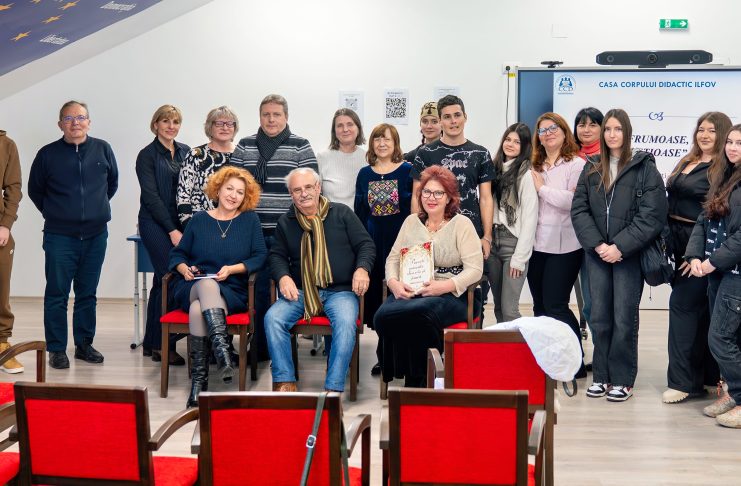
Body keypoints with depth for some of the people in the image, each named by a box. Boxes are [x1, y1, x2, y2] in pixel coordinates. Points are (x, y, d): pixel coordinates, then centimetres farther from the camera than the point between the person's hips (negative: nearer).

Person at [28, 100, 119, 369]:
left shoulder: (102, 150, 2)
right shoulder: (48, 154, -2)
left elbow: (112, 182, 18)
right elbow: (35, 190, 11)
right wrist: (53, 213, 7)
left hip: (95, 235, 2)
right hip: (59, 236, -2)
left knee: (88, 294, 11)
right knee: (57, 294, 1)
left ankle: (84, 344, 22)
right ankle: (56, 349, 10)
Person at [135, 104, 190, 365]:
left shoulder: (185, 152, 12)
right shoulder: (147, 155, -3)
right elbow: (151, 196, -8)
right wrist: (172, 230, -12)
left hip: (180, 223, 6)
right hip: (156, 224, -6)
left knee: (162, 280, 10)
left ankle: (151, 343, 18)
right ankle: (163, 346, -4)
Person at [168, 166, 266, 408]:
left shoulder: (250, 220, 11)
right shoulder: (199, 219, 13)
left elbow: (260, 256, 3)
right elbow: (177, 253, 15)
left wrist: (232, 269, -12)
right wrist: (184, 268, -7)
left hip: (232, 292, -1)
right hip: (192, 287, 1)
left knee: (198, 310, -34)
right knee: (207, 284, -37)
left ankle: (199, 379, -33)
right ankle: (221, 349, -45)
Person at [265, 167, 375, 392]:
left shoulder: (342, 213, 8)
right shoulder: (285, 222, 15)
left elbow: (366, 245, 8)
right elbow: (277, 255, 18)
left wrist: (362, 269, -12)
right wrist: (283, 277, -3)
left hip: (340, 291, -2)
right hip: (300, 291, 2)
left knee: (346, 322, -33)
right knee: (273, 318, -25)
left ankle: (333, 388, -30)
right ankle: (284, 382, -18)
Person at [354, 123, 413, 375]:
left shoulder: (408, 171, -1)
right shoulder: (364, 174, 11)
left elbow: (416, 209, -1)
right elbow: (359, 211, 13)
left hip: (400, 240, -4)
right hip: (373, 241, 4)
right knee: (375, 292, 5)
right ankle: (384, 355, 16)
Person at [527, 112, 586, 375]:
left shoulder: (576, 164, -7)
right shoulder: (536, 166, 11)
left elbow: (572, 201, -19)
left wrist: (542, 187, -11)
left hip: (563, 246, -6)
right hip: (537, 244, 7)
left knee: (555, 306, -6)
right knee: (540, 306, 12)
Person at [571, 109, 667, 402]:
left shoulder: (644, 168, -3)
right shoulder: (591, 170, 10)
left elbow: (652, 215, -10)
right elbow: (579, 210, 3)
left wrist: (620, 247, -16)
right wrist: (597, 245, -10)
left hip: (629, 255, -4)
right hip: (597, 254, 4)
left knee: (624, 319, 0)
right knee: (599, 317, 7)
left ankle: (622, 380, 11)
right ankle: (601, 376, 18)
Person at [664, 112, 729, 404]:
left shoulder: (725, 169, -11)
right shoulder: (687, 163, 14)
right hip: (679, 242, 8)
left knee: (683, 305, -6)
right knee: (700, 310, 13)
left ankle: (683, 380, 3)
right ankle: (706, 374, 22)